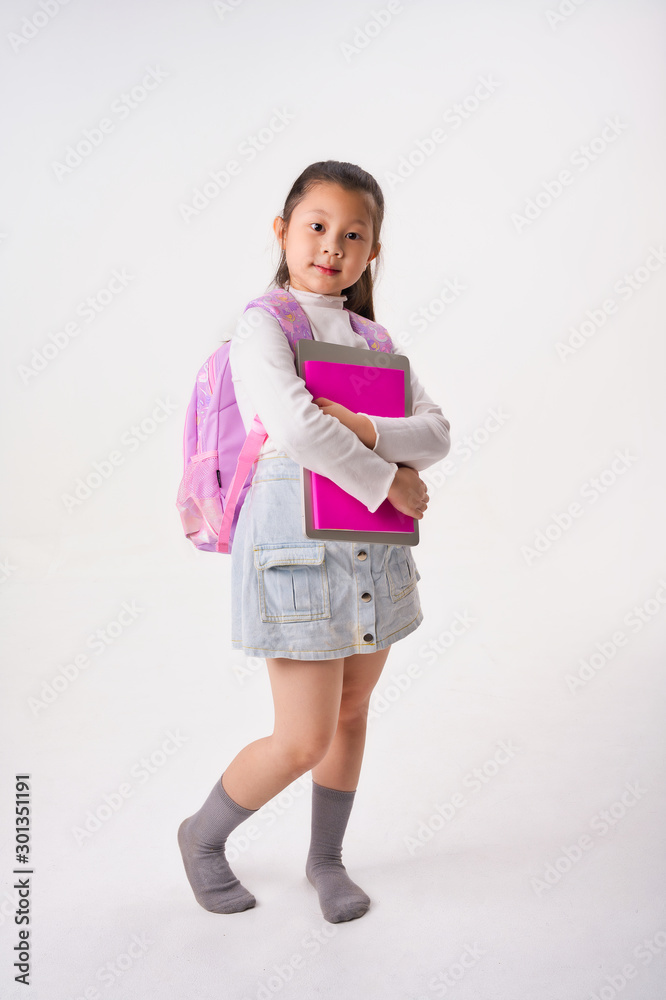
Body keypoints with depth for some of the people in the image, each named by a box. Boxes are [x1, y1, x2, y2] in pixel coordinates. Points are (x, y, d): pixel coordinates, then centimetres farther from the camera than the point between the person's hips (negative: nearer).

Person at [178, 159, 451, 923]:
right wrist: (388, 481, -15)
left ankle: (326, 859, 39)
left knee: (352, 713, 16)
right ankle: (203, 836, 27)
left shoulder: (376, 341, 13)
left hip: (372, 547, 7)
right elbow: (296, 427, -23)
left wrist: (367, 431, -18)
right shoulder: (263, 324, -5)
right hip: (298, 547, -6)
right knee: (304, 741, -2)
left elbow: (437, 432, 1)